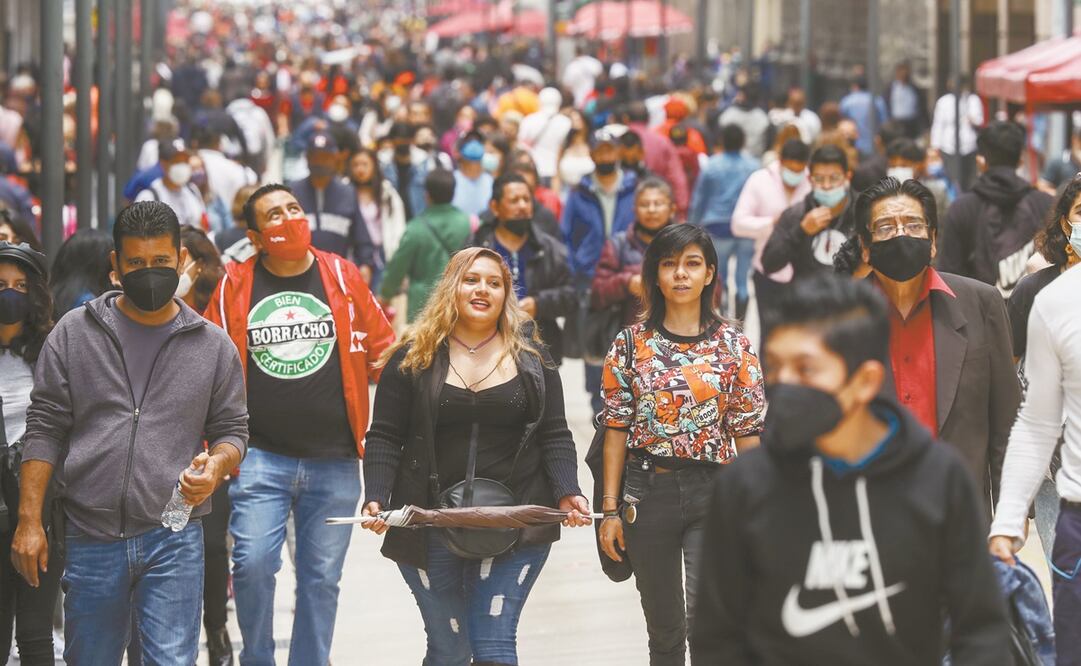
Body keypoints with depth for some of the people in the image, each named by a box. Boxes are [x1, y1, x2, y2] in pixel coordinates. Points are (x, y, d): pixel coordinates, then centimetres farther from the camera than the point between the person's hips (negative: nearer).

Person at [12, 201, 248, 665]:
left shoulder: (212, 345, 6)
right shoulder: (75, 334, 5)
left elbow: (231, 430, 11)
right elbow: (44, 430, 5)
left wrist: (215, 467, -13)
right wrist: (29, 520, -2)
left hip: (173, 541, -1)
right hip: (91, 538, 1)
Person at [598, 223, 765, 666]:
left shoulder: (734, 346, 1)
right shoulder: (631, 344, 4)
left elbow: (747, 434, 2)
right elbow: (617, 430, 3)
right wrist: (610, 510, 0)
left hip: (713, 493, -2)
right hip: (648, 491, 2)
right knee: (664, 629, 12)